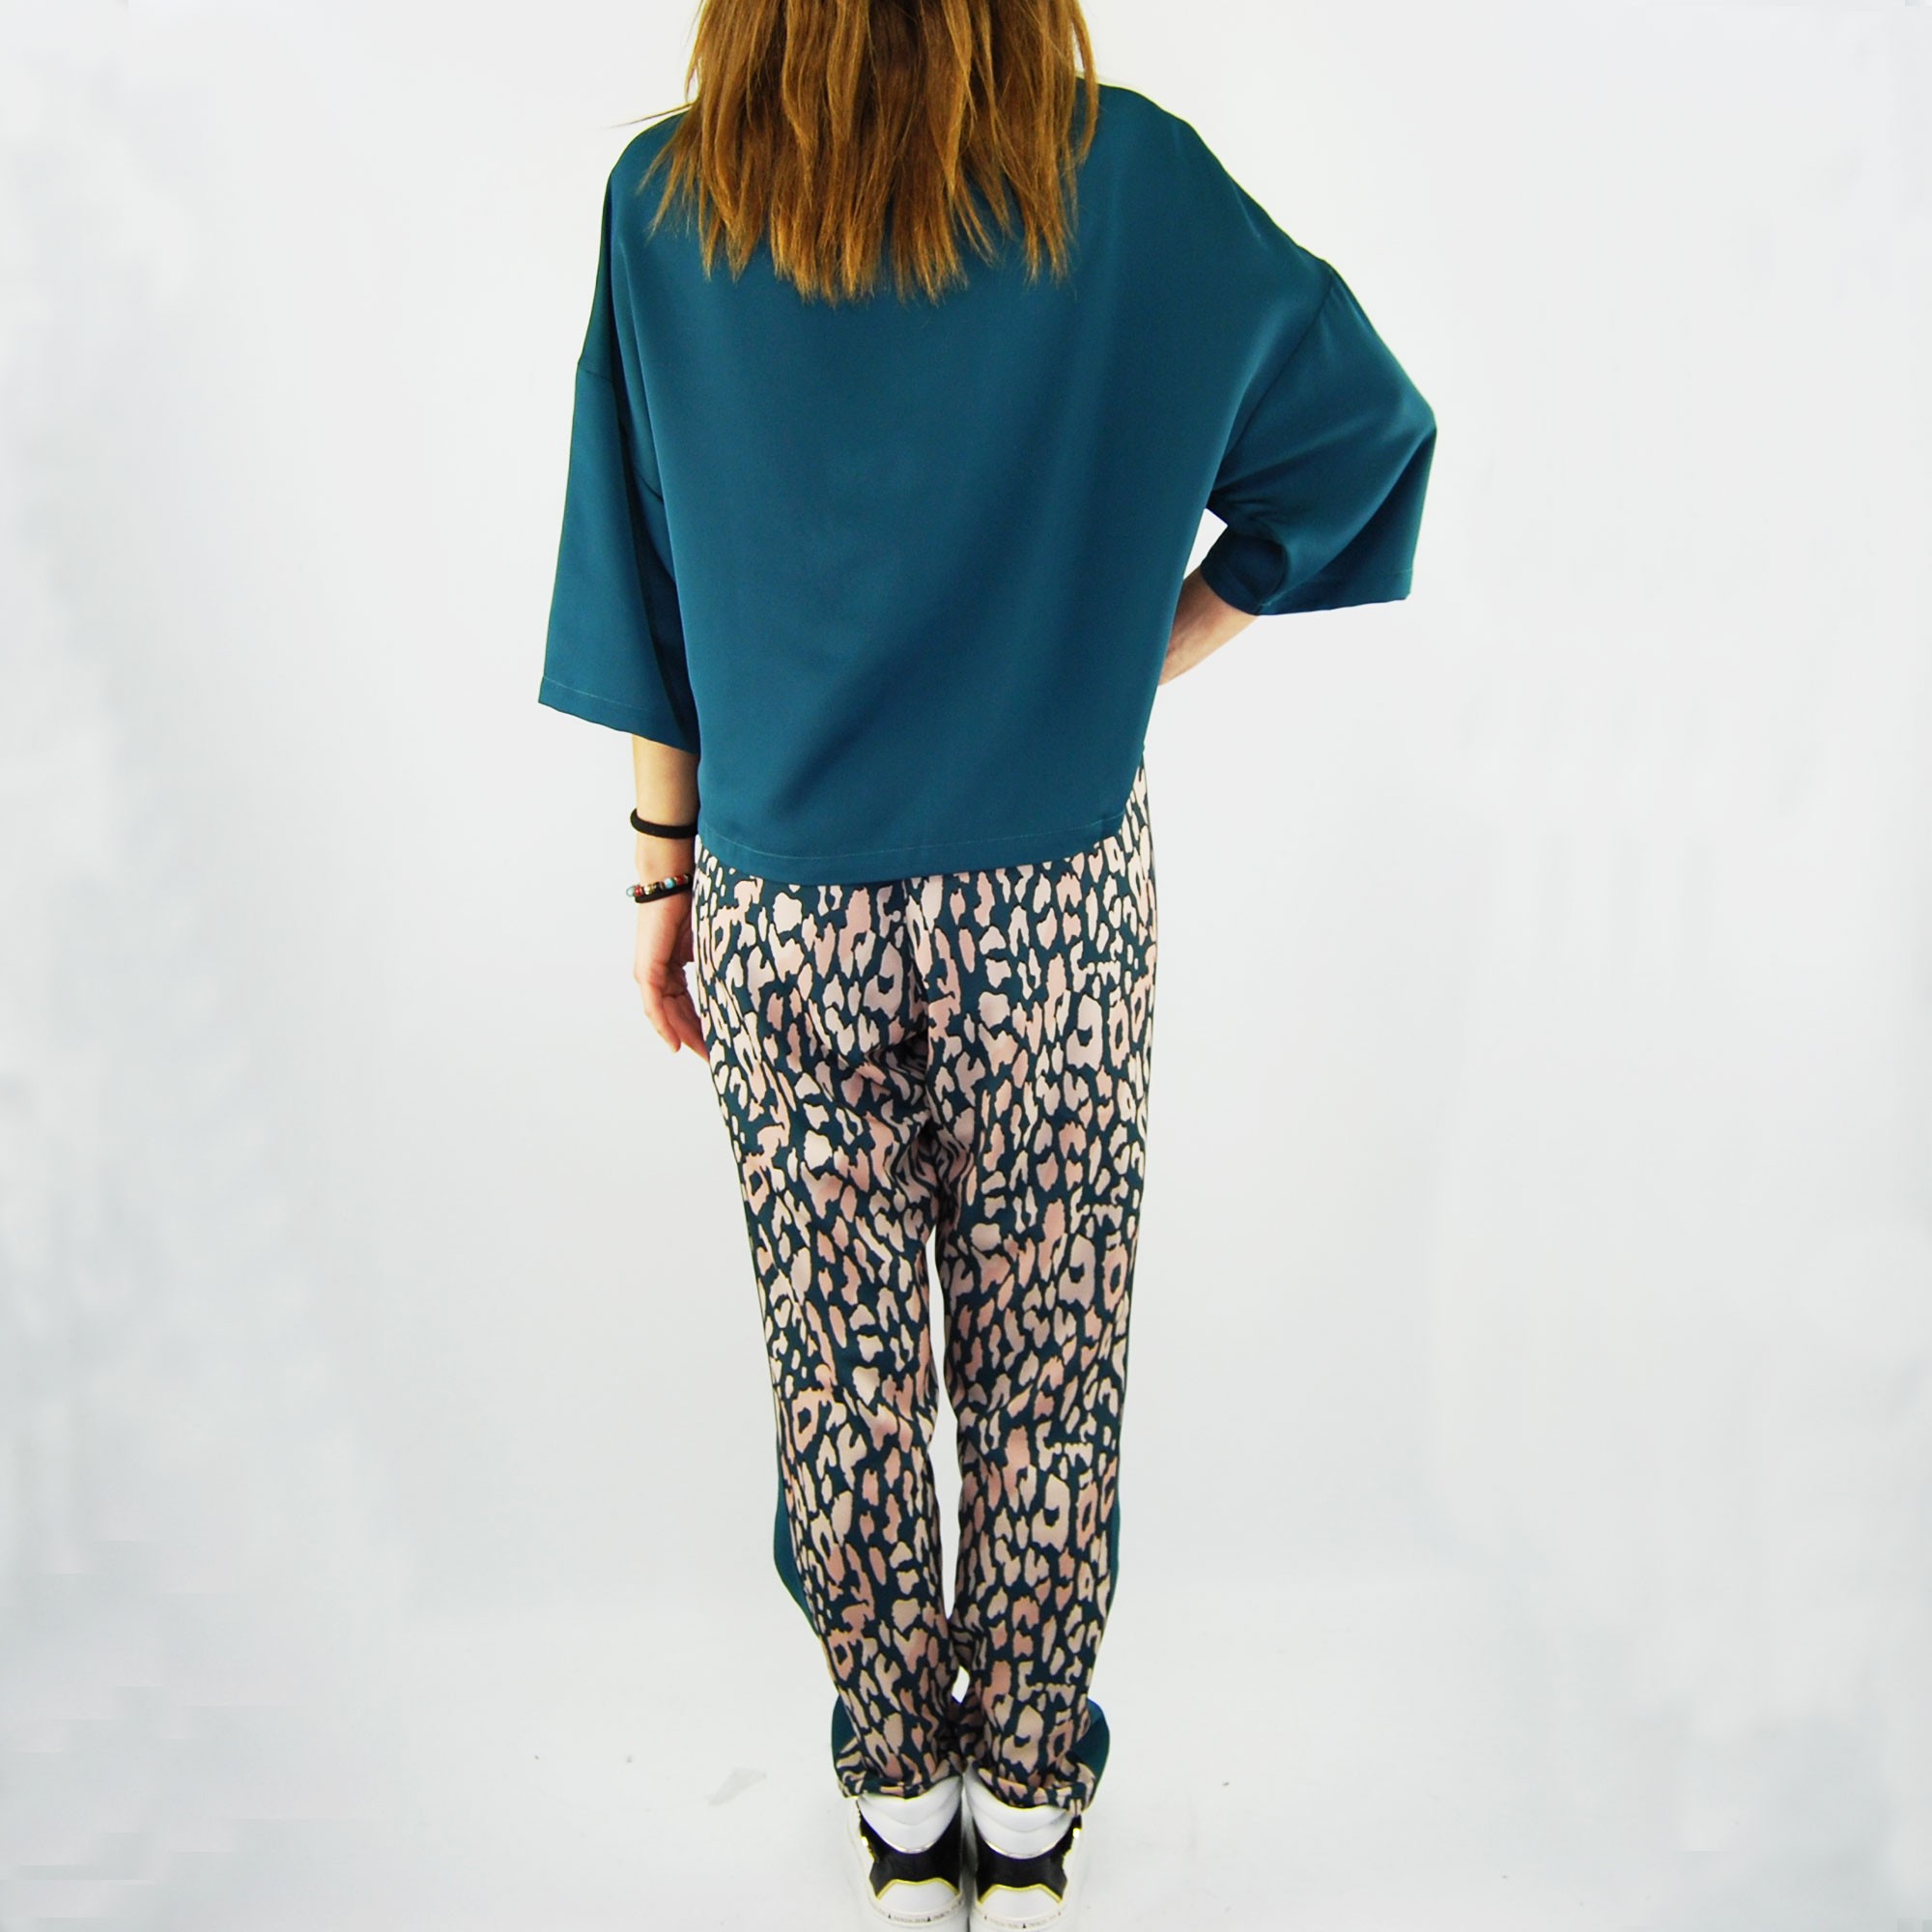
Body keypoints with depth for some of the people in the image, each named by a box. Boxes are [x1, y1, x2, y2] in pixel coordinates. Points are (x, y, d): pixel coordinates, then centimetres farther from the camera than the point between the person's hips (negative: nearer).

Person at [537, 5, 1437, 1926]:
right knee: (1048, 1368, 15)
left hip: (785, 907, 1)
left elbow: (646, 594, 0)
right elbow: (1365, 422, 3)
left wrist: (663, 871, 9)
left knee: (842, 1370, 16)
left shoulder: (665, 202, -3)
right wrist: (1154, 644, 7)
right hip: (1057, 900, 0)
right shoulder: (1126, 174, -5)